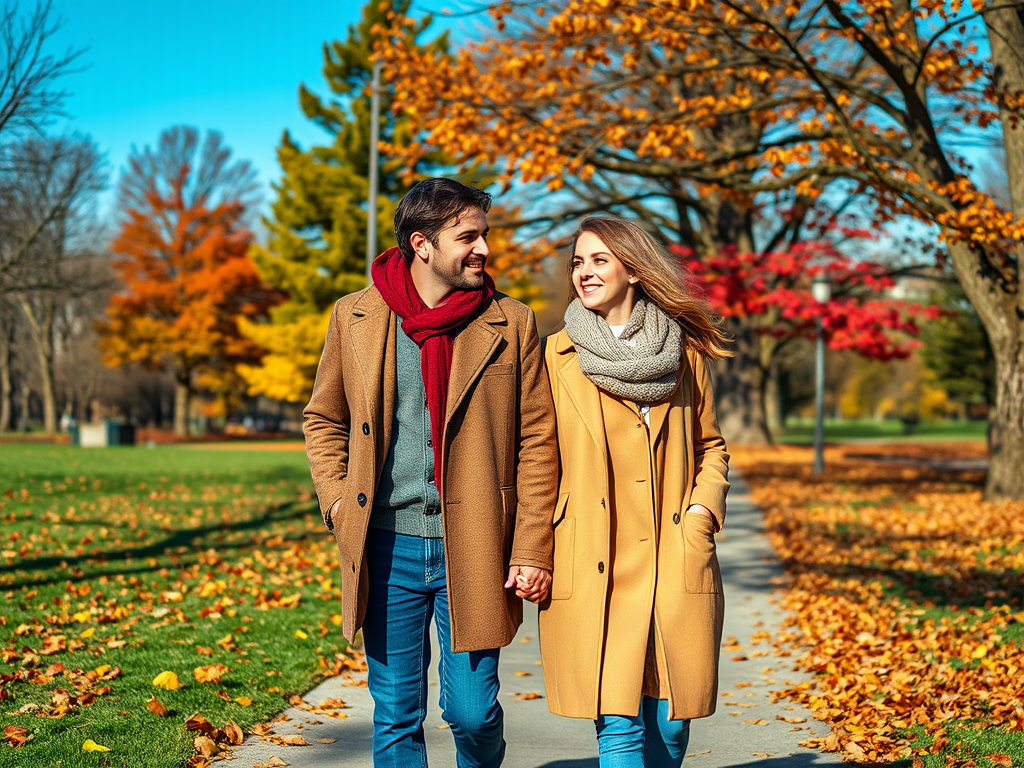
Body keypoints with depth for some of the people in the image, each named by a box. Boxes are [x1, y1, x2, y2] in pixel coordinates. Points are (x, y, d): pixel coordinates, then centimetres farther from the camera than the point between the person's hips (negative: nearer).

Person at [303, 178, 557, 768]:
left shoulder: (512, 325, 1)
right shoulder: (355, 318, 5)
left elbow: (537, 443, 1)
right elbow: (324, 419, 16)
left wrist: (532, 551, -4)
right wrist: (339, 504, 2)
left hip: (473, 552, -1)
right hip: (387, 548, 1)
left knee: (473, 711, 2)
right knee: (396, 716, 8)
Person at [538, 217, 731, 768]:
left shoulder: (683, 352, 9)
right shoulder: (559, 356, 4)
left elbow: (710, 446, 19)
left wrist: (703, 508, 1)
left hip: (677, 565, 2)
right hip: (595, 572, -2)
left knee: (670, 723, 6)